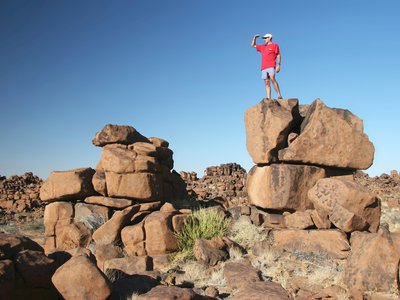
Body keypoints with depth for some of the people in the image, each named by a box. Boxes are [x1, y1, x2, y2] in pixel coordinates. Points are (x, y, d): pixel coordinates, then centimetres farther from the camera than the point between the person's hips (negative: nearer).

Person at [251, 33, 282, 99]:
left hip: (271, 66, -6)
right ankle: (268, 98, -8)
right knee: (267, 83, -2)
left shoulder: (274, 45, 10)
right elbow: (253, 45, 36)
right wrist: (255, 37, 20)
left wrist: (278, 65, -9)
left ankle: (279, 95, -27)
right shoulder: (263, 47, 27)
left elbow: (278, 55, 2)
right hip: (264, 68, 6)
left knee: (272, 79, -25)